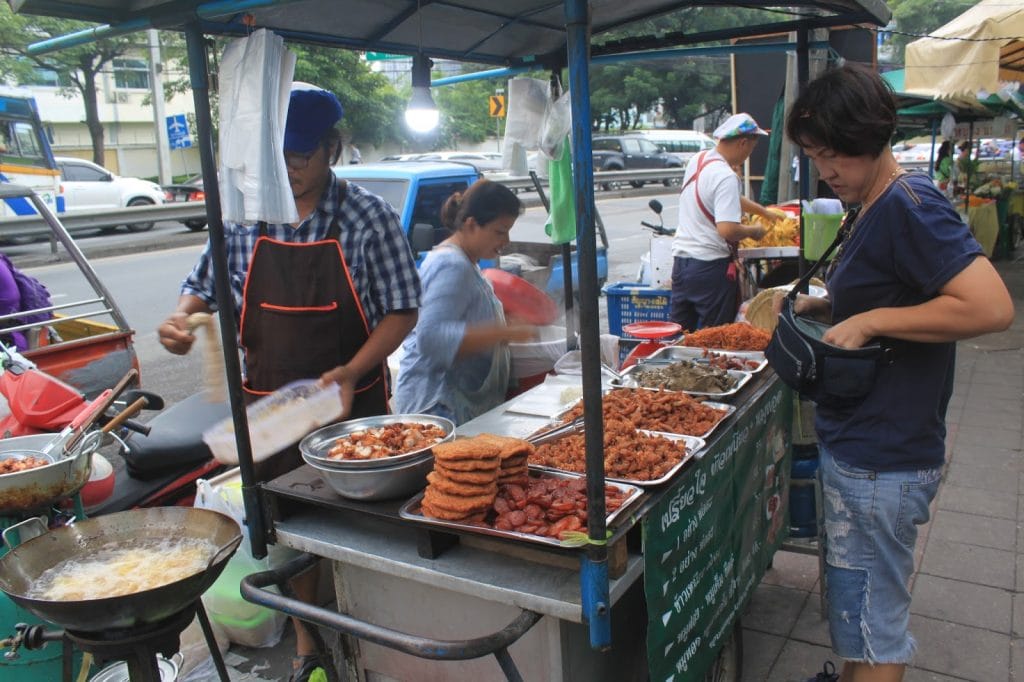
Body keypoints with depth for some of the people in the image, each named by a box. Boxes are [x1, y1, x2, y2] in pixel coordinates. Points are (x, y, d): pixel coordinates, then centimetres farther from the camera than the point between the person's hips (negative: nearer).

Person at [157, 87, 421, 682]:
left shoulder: (369, 217, -8)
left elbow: (402, 310, -8)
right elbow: (206, 288, 12)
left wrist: (349, 373, -22)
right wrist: (182, 319, -11)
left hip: (352, 406, -3)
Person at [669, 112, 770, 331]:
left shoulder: (698, 160, 9)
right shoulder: (725, 177, -19)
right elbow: (728, 230, -26)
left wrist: (764, 212, 27)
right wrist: (753, 231, -7)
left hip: (680, 259, 8)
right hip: (711, 266, -8)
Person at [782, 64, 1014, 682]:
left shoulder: (910, 205, -20)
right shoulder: (875, 207, 11)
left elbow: (993, 307, -29)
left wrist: (870, 321, -23)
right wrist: (829, 307, 10)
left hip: (881, 462, -10)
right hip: (857, 446, 10)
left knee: (873, 624, 6)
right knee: (854, 601, 25)